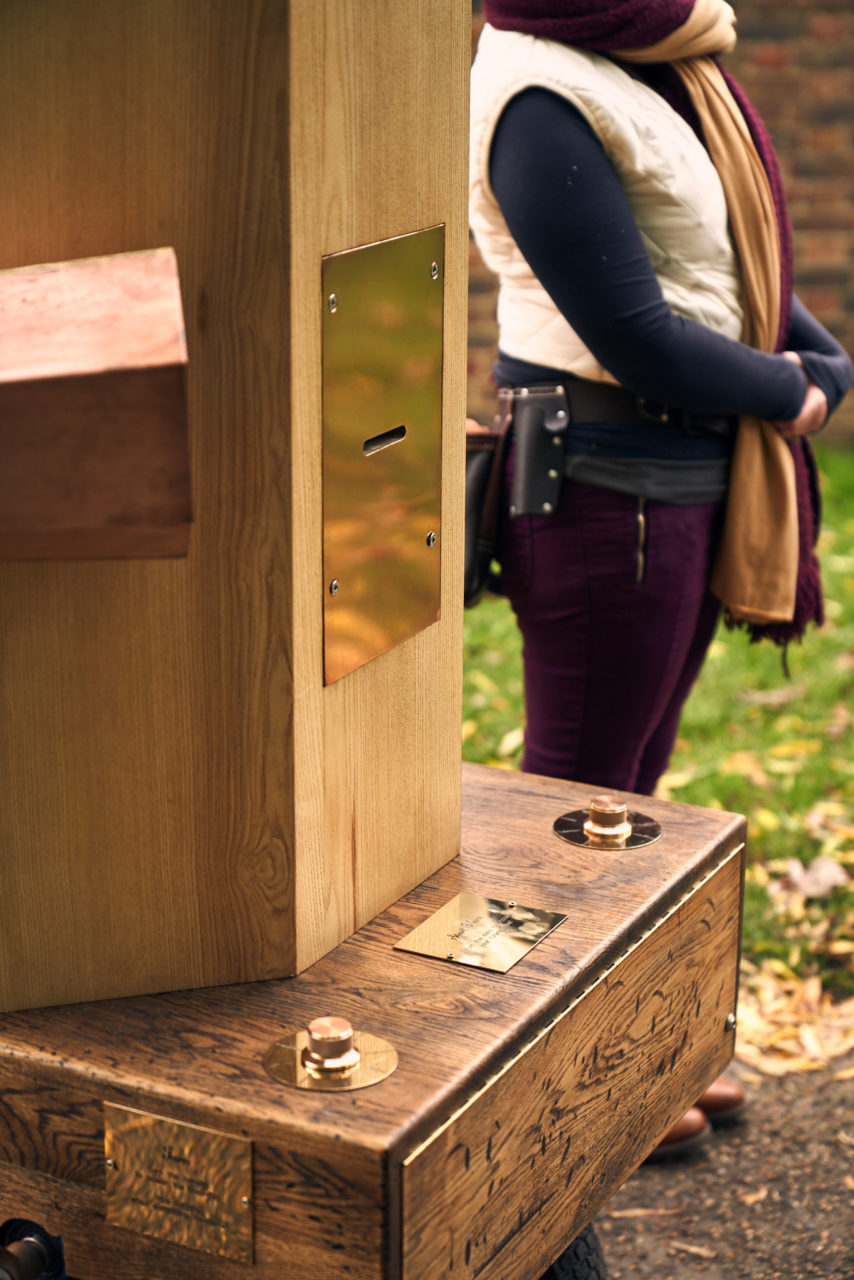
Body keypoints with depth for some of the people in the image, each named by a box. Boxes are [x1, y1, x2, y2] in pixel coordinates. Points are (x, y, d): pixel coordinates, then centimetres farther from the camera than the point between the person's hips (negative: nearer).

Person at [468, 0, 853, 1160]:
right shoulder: (544, 103, -20)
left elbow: (742, 261, 14)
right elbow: (635, 336, -23)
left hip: (691, 480, 9)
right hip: (606, 489, -9)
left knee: (634, 774, 20)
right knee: (581, 786, 4)